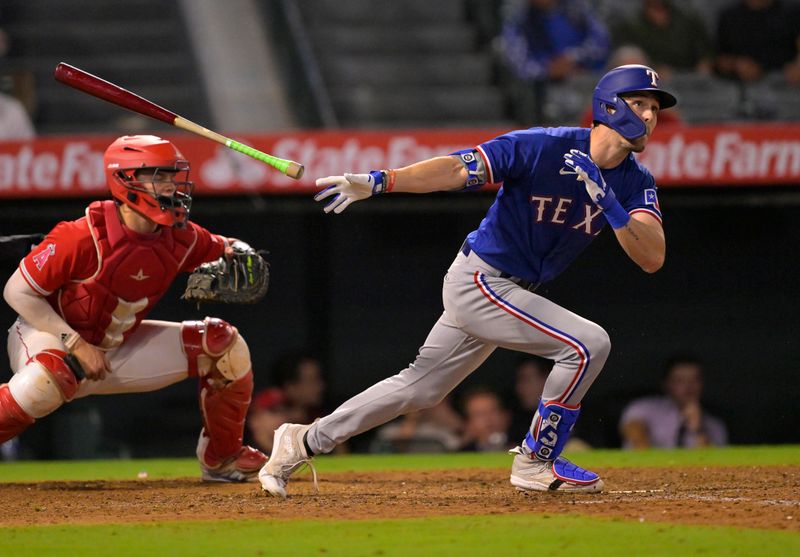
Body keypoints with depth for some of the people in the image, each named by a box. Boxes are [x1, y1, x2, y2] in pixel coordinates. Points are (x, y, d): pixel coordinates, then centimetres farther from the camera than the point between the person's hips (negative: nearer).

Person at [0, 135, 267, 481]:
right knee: (47, 382, -44)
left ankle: (222, 460, 16)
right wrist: (77, 346, -26)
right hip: (51, 338, -7)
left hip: (119, 350, 7)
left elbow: (224, 249, 12)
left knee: (225, 346, 0)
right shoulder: (84, 237, -28)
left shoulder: (180, 239, -9)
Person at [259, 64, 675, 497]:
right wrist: (379, 181, -35)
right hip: (478, 281, -7)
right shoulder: (542, 147, -20)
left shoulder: (635, 182, -3)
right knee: (588, 344, -19)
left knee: (420, 387, 15)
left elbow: (652, 259, -15)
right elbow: (458, 169, -23)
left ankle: (304, 442, 28)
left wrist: (608, 204, -29)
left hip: (514, 292, 7)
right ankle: (536, 462, -4)